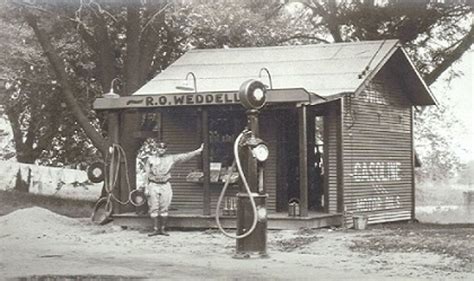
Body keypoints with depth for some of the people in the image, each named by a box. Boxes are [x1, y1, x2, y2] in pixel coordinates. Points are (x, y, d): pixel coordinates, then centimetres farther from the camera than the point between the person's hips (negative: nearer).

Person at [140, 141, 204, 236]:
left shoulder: (171, 159, 7)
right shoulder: (151, 159, 5)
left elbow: (184, 156, 4)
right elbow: (146, 174, 5)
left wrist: (198, 151, -1)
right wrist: (146, 187, -1)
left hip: (165, 186, 1)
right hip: (153, 185, -1)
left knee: (164, 209, 2)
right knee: (154, 208, -2)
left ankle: (163, 229, 9)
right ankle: (155, 229, 4)